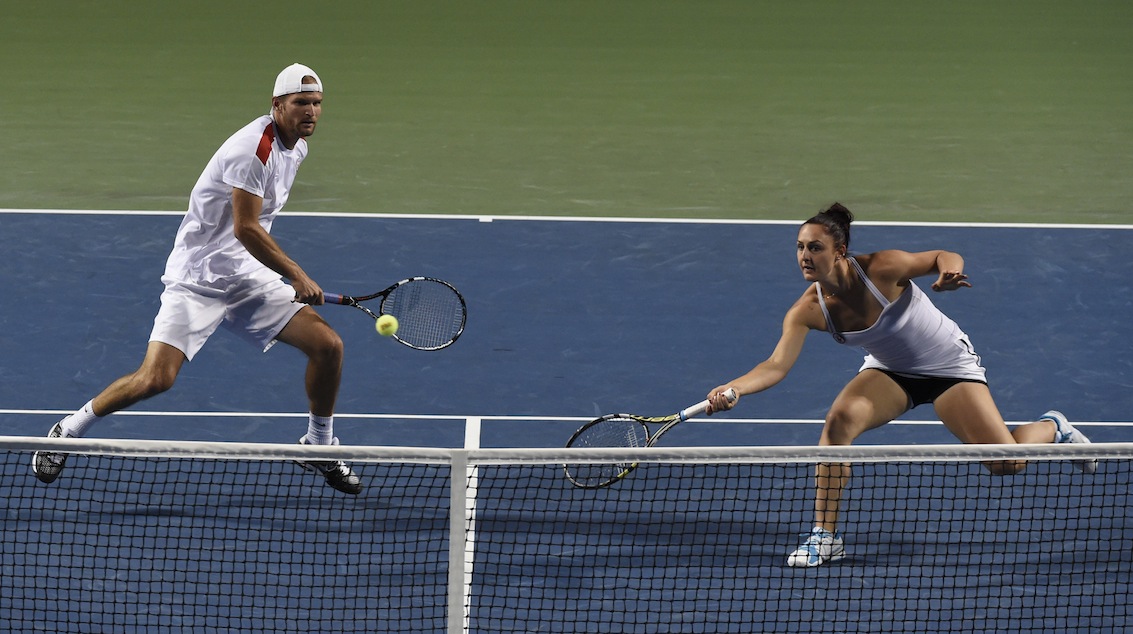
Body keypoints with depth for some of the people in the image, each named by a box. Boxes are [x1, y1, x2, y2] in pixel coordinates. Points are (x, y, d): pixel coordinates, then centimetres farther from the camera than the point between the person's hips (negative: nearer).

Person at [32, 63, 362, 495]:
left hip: (249, 279, 8)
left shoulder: (297, 145, 8)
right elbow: (244, 227, -24)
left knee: (327, 345, -3)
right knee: (156, 377, -19)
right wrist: (296, 275, -18)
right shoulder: (254, 148, -22)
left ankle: (319, 448, 18)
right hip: (196, 279, -8)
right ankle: (67, 431, 3)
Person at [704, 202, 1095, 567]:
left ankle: (1051, 428, 29)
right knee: (840, 419, -27)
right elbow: (777, 365, -27)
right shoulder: (809, 310, -21)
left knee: (1006, 465, -8)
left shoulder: (880, 269, -30)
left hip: (950, 365, -3)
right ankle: (825, 537, -17)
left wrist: (949, 272, -40)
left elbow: (944, 258, -16)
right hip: (890, 372, 3)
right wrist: (733, 389, -44)